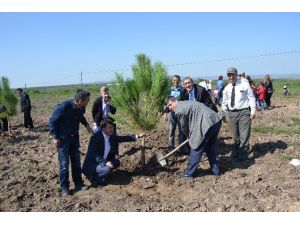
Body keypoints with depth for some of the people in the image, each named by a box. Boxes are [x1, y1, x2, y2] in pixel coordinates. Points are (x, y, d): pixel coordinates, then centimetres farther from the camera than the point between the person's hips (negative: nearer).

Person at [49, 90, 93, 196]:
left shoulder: (81, 108, -7)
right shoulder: (63, 106, -26)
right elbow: (52, 121, -16)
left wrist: (86, 124, 3)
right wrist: (55, 137, -15)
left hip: (74, 137, 6)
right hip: (63, 139, -6)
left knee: (76, 161, 12)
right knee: (64, 163, 0)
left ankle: (78, 184, 24)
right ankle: (64, 187, 15)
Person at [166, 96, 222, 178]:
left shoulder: (178, 110, -4)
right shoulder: (186, 103, 24)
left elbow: (184, 127, 7)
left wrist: (189, 137, 26)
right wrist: (191, 135, 38)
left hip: (206, 125, -9)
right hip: (216, 120, 9)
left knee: (196, 149, 4)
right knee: (210, 148, 24)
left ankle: (189, 173, 16)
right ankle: (215, 170, 33)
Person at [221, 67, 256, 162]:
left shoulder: (244, 84, -5)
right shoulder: (227, 88, 7)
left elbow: (251, 97, -4)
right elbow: (224, 102, 14)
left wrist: (253, 111, -10)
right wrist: (223, 114, 14)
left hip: (244, 112, -4)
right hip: (232, 113, 4)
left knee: (244, 134, -5)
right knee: (235, 135, 14)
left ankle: (243, 154, 3)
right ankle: (237, 151, 29)